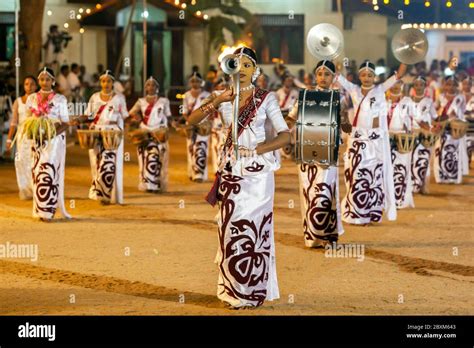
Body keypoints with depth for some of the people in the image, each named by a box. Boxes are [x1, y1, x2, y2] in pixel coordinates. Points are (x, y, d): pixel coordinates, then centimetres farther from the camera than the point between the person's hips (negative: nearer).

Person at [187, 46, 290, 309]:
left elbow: (285, 136, -4)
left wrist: (255, 150, -15)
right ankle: (234, 289, 12)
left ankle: (251, 291, 4)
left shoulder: (266, 98, 0)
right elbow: (192, 120, -3)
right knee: (230, 228, 3)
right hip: (231, 170, 3)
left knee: (251, 228, -4)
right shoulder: (223, 97, 7)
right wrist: (216, 101, -16)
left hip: (257, 172, -3)